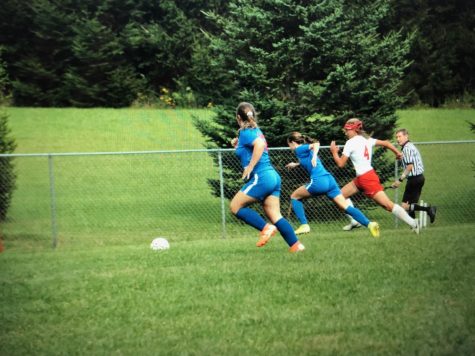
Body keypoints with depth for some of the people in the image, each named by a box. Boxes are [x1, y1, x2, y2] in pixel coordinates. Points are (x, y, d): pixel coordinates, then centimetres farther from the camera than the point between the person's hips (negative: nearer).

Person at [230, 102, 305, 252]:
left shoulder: (245, 132, -7)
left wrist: (250, 167, -24)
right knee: (275, 215, 7)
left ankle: (265, 228, -7)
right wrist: (238, 145, 23)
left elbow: (260, 144, -28)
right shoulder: (256, 131, 19)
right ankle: (295, 245, -1)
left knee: (235, 206, 0)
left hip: (261, 177, -9)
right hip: (272, 176, 9)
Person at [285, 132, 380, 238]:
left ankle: (304, 225, 5)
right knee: (345, 206, -2)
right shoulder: (306, 150, 27)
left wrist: (314, 156, -28)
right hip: (329, 180, 8)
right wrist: (295, 164, 57)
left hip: (318, 181, -8)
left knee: (294, 197, 14)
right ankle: (369, 224, -20)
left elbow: (316, 144, -15)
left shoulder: (299, 149, 3)